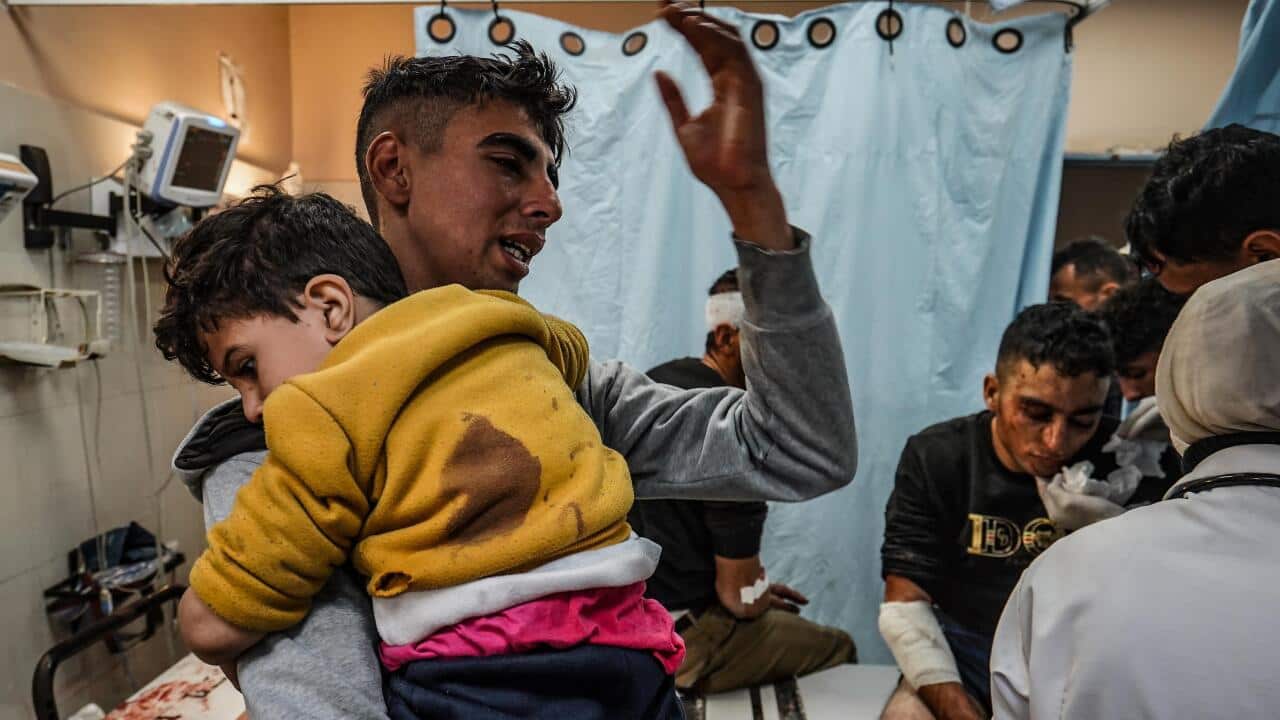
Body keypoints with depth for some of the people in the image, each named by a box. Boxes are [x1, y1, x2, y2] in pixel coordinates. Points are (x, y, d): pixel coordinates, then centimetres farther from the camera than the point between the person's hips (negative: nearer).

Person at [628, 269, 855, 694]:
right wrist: (761, 598, 4)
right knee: (839, 649, 11)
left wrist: (756, 591, 14)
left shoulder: (651, 384, 3)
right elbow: (741, 597, -19)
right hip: (684, 640, -8)